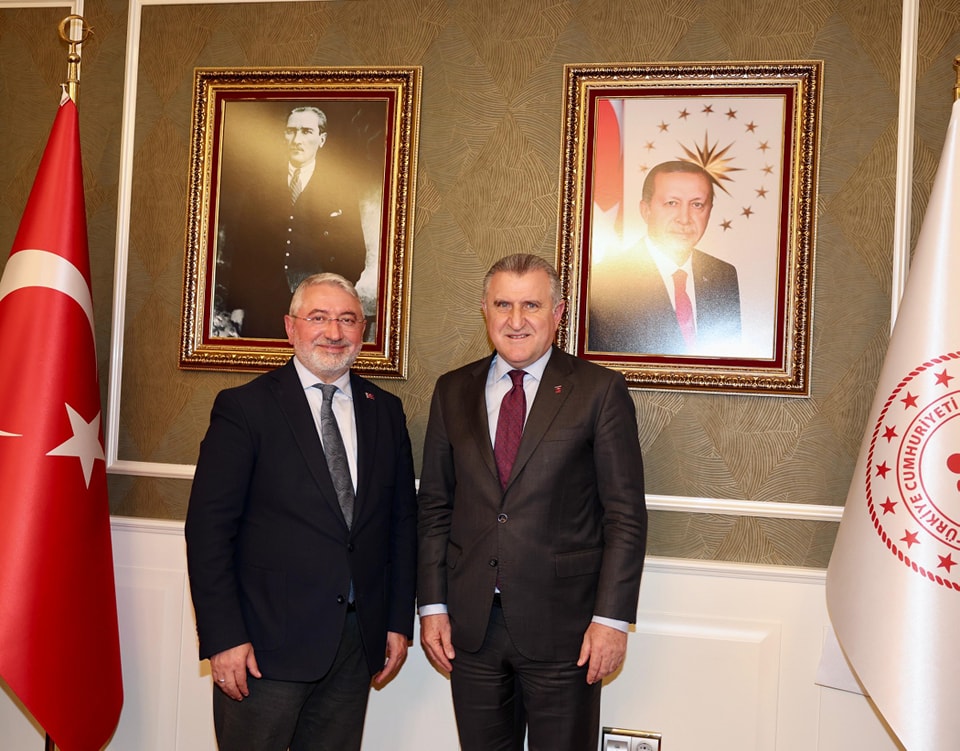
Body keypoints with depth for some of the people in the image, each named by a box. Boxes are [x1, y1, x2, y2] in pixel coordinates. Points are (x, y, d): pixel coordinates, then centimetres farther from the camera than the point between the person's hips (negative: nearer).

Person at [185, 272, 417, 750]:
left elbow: (402, 520, 12)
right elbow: (208, 528, -8)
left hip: (357, 640, 4)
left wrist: (399, 621, 8)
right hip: (265, 641, -4)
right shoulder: (244, 407, -4)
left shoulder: (386, 411, 9)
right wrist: (223, 638, -13)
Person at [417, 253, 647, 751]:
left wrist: (612, 617, -10)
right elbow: (434, 505, 9)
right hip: (470, 625, 3)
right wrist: (432, 604, 4)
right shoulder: (452, 392, 8)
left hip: (563, 626, -3)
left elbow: (625, 514, -5)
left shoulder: (600, 390, -3)